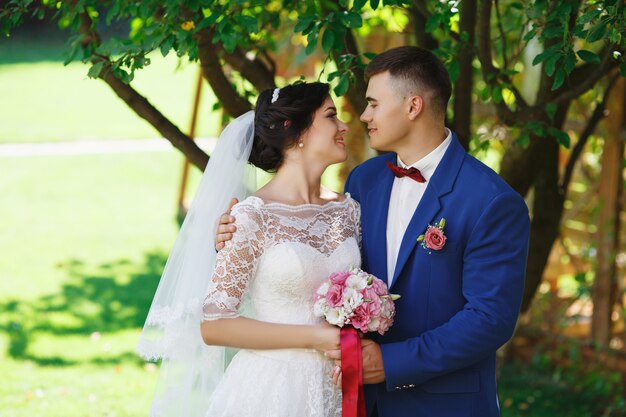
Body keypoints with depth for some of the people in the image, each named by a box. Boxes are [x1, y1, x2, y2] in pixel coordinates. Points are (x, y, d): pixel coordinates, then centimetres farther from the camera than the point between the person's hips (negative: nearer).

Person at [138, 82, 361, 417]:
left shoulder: (348, 210, 4)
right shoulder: (254, 217, -12)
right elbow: (213, 326, -13)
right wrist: (313, 338, -17)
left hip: (336, 388, 5)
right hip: (272, 388, -5)